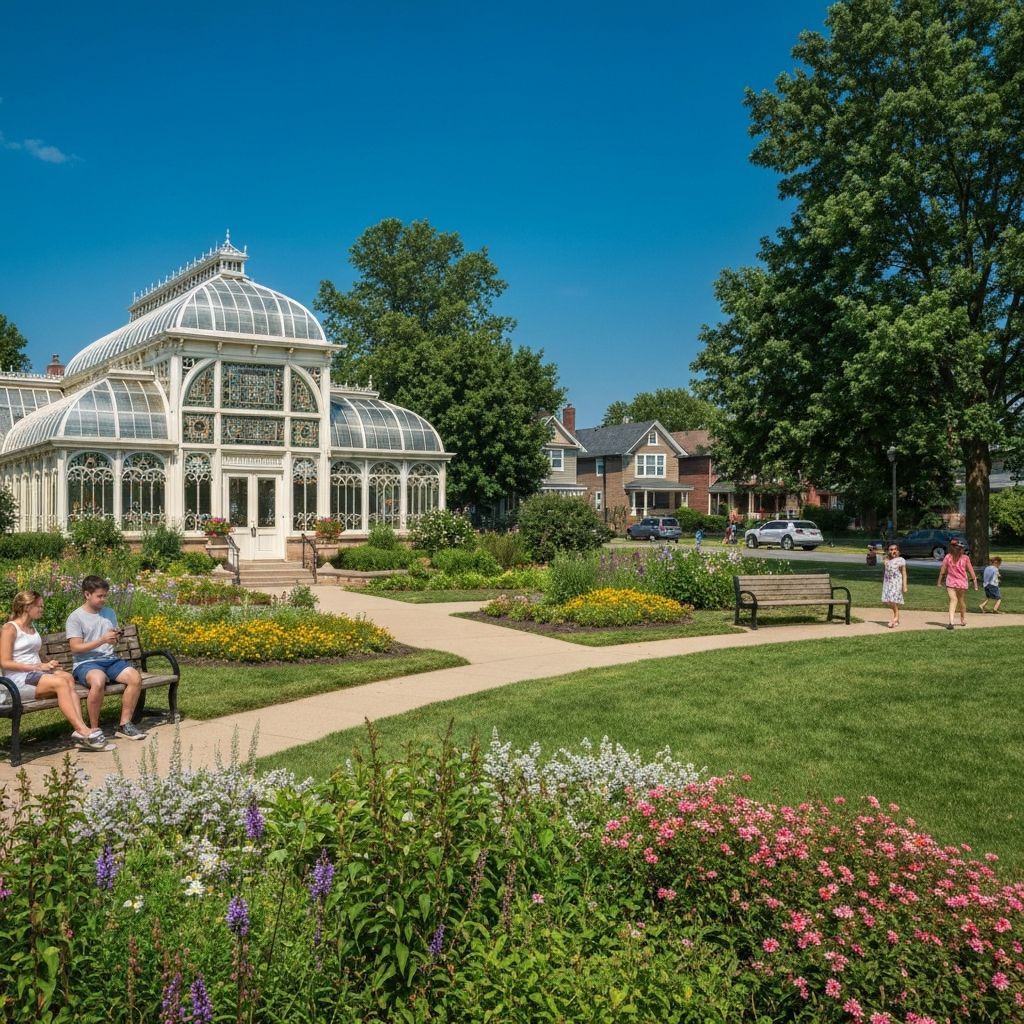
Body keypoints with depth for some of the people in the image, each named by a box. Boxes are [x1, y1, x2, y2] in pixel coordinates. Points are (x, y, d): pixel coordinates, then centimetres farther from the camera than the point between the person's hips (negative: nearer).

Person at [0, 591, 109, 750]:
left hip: (36, 675, 6)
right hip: (18, 680, -6)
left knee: (67, 677, -26)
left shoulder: (33, 627, 22)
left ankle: (81, 733, -40)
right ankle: (83, 731, -35)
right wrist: (38, 667, -15)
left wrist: (48, 665, 4)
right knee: (61, 683, -30)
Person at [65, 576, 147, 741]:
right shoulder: (75, 617, -1)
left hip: (110, 659, 6)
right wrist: (102, 640, -17)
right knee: (98, 680, -39)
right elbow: (75, 648, -10)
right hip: (85, 662, -6)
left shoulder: (109, 613, 17)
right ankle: (94, 729, -24)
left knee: (135, 678, -22)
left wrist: (117, 637, 3)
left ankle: (125, 725, -11)